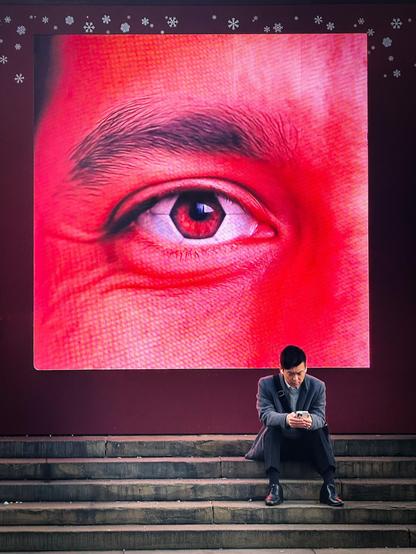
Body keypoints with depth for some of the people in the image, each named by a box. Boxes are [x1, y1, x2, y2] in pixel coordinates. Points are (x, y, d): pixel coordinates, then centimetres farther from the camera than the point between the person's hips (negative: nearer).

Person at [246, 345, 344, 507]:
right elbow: (265, 414, -22)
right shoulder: (267, 384, -10)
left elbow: (320, 417, -14)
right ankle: (274, 486, -38)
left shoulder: (317, 386, -5)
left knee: (320, 430, -27)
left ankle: (329, 487, -34)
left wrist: (311, 421, -42)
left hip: (306, 445, 1)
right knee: (271, 429, -31)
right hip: (277, 444, -1)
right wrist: (285, 419, -45)